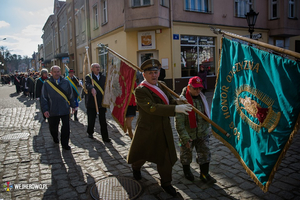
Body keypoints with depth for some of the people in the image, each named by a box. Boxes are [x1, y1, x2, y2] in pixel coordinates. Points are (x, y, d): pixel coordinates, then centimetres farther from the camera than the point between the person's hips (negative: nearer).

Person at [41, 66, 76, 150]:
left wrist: (73, 105, 13)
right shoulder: (46, 84, 1)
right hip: (52, 111, 0)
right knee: (53, 127, 13)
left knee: (66, 127, -3)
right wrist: (45, 110, -7)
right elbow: (44, 98, 1)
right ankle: (55, 138, 43)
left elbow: (70, 95, 12)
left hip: (65, 110, 0)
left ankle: (65, 144, 12)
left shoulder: (66, 82, 5)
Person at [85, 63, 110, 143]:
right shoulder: (89, 77, -1)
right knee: (91, 119, 12)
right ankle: (90, 132, 36)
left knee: (103, 121, 3)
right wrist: (92, 88, -44)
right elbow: (87, 84, -22)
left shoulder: (103, 77, 11)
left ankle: (105, 137, 9)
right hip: (92, 103, -2)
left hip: (102, 102, 2)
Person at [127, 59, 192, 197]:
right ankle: (136, 168, 52)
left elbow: (169, 100, 15)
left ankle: (166, 183, 34)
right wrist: (176, 109, -40)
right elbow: (152, 107, -34)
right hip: (147, 130, -6)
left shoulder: (161, 85, 5)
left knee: (166, 157, 13)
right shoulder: (140, 90, -20)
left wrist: (179, 102, -8)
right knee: (141, 154, 17)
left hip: (164, 130, 6)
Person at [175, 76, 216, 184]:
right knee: (186, 153, 14)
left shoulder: (202, 97, 2)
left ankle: (204, 174, 27)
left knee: (205, 153, 9)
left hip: (202, 133, 5)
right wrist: (185, 137, -24)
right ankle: (186, 170, 40)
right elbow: (179, 122, -21)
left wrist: (207, 129, 18)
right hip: (188, 134, -4)